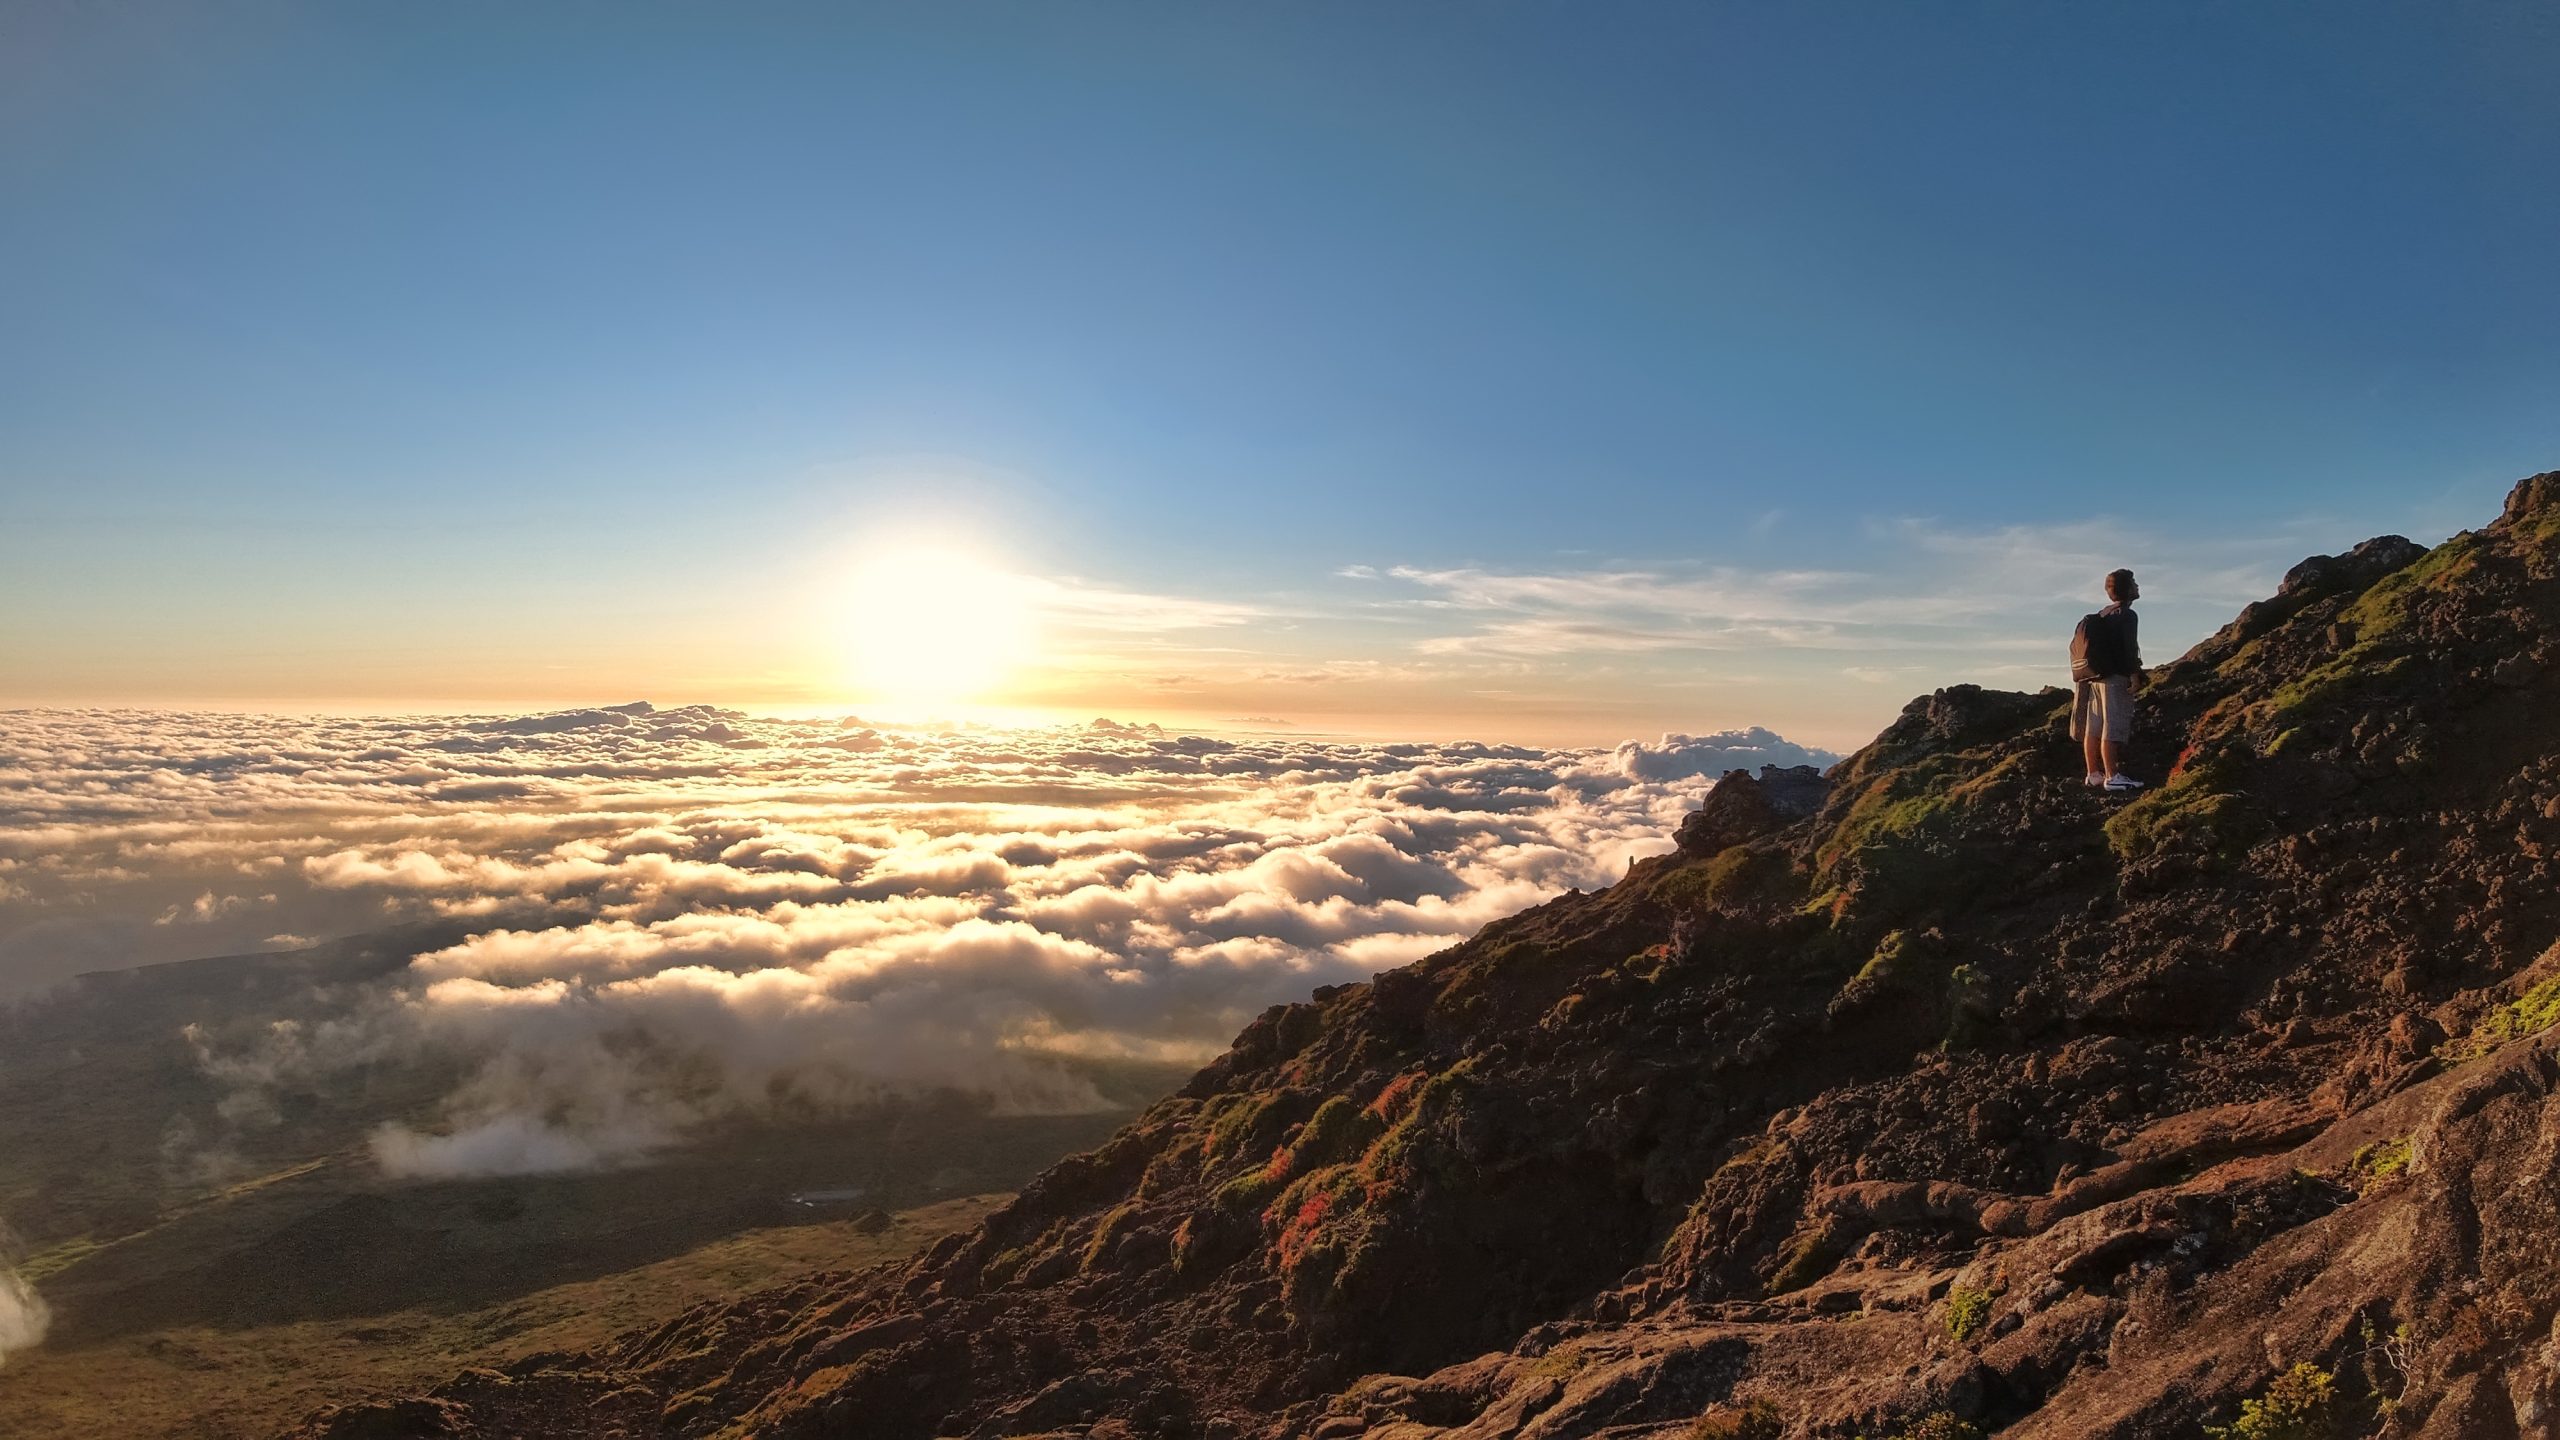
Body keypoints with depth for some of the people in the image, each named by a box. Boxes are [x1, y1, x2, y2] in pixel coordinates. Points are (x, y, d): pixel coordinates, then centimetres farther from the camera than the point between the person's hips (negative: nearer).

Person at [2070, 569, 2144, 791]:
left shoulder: (2101, 616, 17)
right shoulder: (2127, 615, -7)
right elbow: (2128, 648, -17)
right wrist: (2134, 675, -16)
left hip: (2094, 677, 8)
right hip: (2115, 678, -8)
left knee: (2093, 728, 7)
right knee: (2112, 729, -10)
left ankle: (2094, 774, 12)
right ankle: (2112, 777, -12)